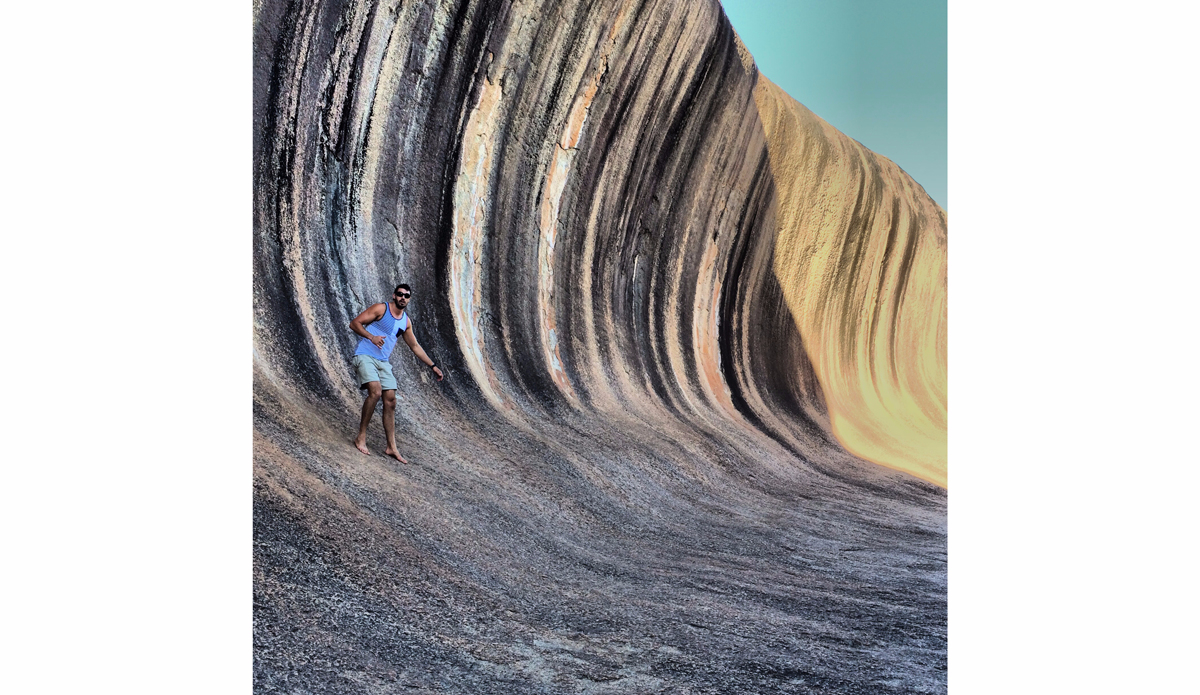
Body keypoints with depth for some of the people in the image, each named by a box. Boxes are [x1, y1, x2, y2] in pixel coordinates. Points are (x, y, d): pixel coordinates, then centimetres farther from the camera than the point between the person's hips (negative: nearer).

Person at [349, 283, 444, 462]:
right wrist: (371, 337, -26)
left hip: (383, 362, 7)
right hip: (365, 356, -7)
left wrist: (433, 366, 20)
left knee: (390, 402, 1)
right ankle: (361, 437, -13)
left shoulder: (406, 321, 12)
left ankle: (391, 447, 8)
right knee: (376, 391, -27)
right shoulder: (381, 309, -7)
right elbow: (354, 323, -10)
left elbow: (415, 346, 22)